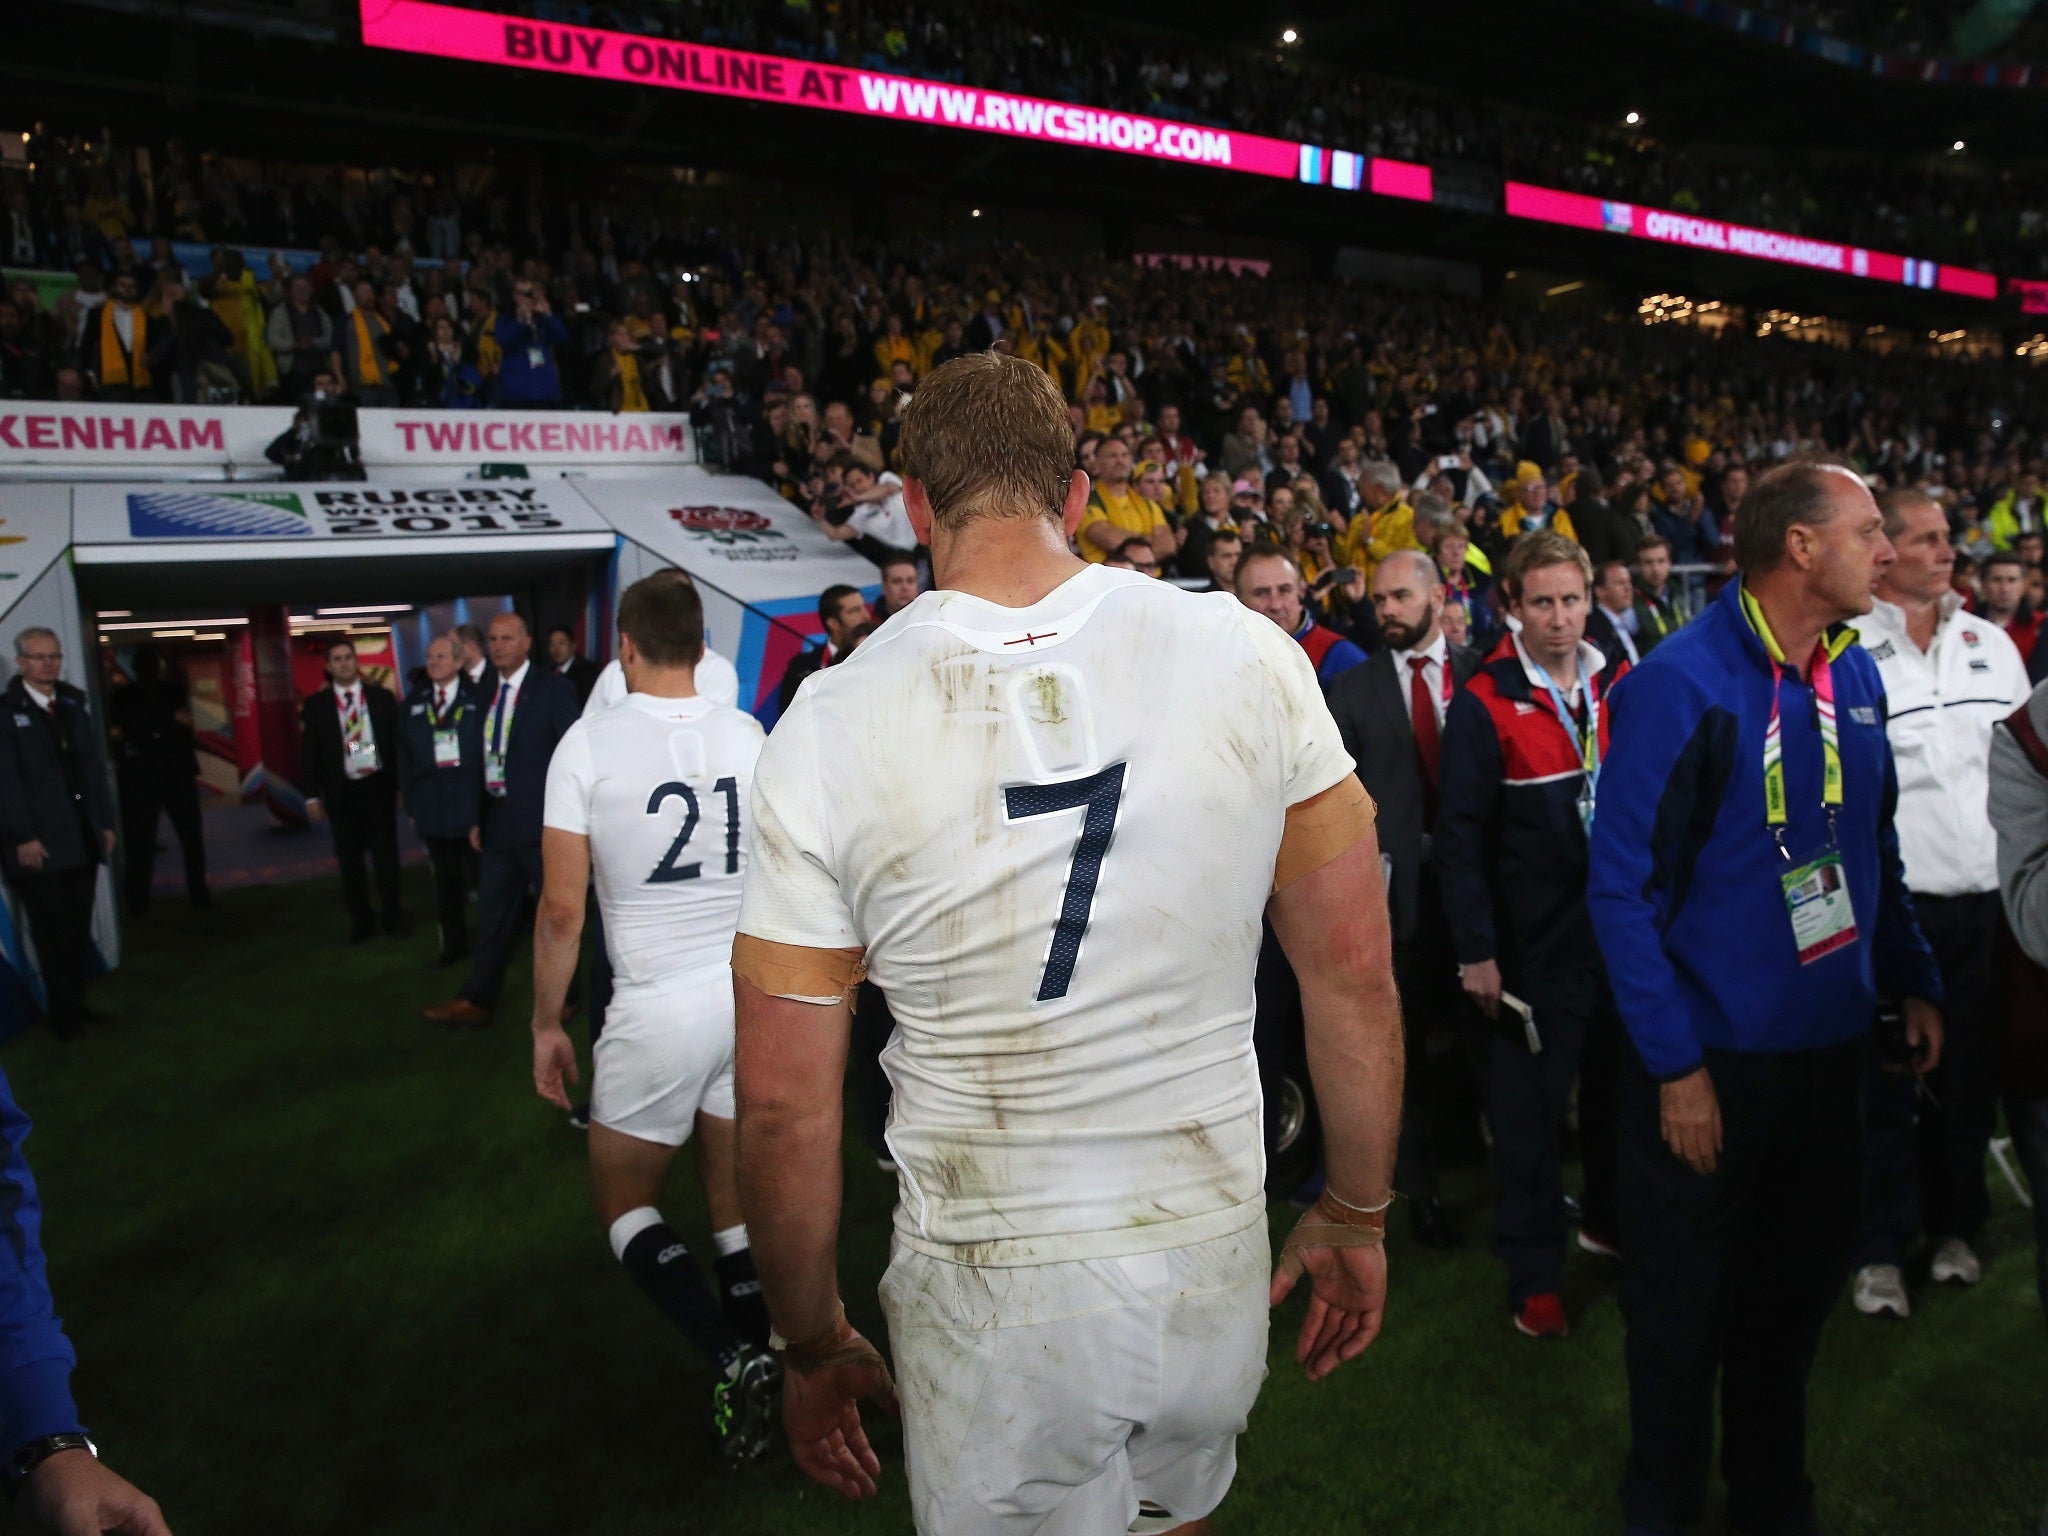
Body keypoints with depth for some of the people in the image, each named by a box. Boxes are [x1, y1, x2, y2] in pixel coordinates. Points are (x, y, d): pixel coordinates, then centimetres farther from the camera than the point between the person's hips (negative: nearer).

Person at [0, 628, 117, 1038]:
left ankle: (76, 1006, 19)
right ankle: (64, 1016, 11)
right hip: (38, 843, -5)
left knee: (79, 930, 10)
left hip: (82, 837, 5)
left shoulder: (75, 703, 13)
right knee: (53, 934, 2)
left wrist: (105, 822, 8)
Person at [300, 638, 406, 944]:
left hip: (378, 785, 0)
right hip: (341, 790, 0)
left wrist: (402, 783, 0)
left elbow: (397, 741, 5)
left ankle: (392, 916, 17)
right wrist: (313, 794, -1)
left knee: (385, 854, 6)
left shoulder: (382, 697, 4)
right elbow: (309, 751, 4)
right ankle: (360, 920, 16)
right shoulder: (315, 704, 3)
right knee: (349, 859, 6)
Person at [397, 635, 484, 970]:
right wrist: (411, 804, 5)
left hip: (472, 803, -4)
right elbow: (405, 755, 10)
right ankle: (453, 944, 23)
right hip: (433, 807, 4)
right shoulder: (414, 702, 9)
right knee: (446, 879, 12)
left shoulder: (477, 699, -3)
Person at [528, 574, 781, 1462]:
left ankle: (733, 1358, -3)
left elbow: (561, 908, -9)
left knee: (624, 1201, 15)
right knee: (734, 1203, 19)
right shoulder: (749, 737, 0)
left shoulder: (589, 743, -9)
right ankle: (765, 1368, 16)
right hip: (755, 993, 4)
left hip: (658, 1008, -4)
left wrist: (547, 1025, 3)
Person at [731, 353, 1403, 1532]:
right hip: (1217, 1258, 3)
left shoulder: (828, 731, -15)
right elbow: (1357, 974, -5)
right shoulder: (1247, 656, -10)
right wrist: (1357, 1219, 10)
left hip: (990, 1296, -2)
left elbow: (785, 1107, -9)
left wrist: (814, 1353, 7)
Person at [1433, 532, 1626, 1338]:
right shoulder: (1483, 705, -11)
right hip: (1537, 942, -5)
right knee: (1529, 1110, 4)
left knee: (1618, 1089, 19)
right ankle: (1534, 1274, 18)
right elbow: (1460, 836, -11)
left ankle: (1611, 1219, 41)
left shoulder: (1623, 688, 4)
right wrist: (1475, 951, -14)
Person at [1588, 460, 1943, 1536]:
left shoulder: (1854, 675, 4)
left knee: (1801, 1284, 21)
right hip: (1709, 1061, -6)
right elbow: (1622, 888, -19)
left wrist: (1914, 981, 12)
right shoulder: (1680, 684, -19)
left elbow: (1876, 846, 17)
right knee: (1685, 1307, 11)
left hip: (1829, 1045, 7)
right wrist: (1675, 1064, -19)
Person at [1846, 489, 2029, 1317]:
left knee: (1970, 1074, 15)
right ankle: (1881, 1248, 19)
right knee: (1886, 1083, 5)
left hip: (1987, 901, 5)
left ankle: (1956, 1226, 34)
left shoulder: (1991, 642, 9)